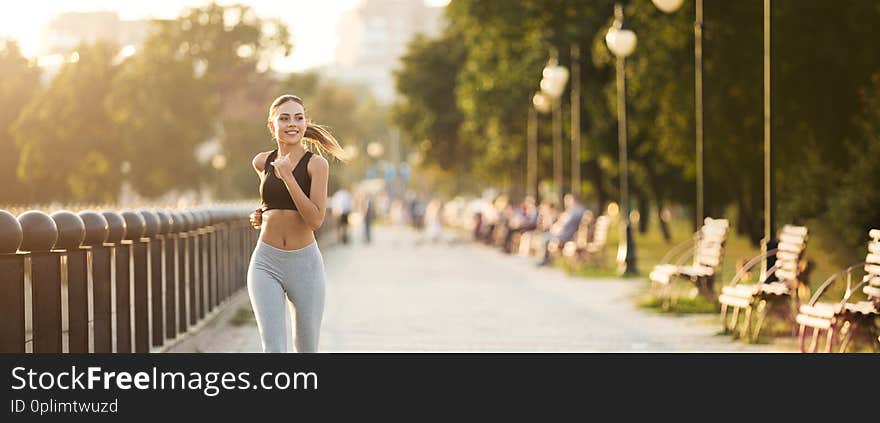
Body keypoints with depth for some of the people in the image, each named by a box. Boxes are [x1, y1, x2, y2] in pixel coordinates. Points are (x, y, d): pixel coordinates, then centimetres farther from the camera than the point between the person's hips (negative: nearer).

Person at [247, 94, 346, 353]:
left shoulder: (316, 164, -7)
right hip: (266, 264, 2)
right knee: (273, 349, -12)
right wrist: (261, 215, 10)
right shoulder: (262, 162, 5)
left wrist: (287, 176, -20)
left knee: (307, 349, 11)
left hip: (304, 263, -1)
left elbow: (316, 220, -17)